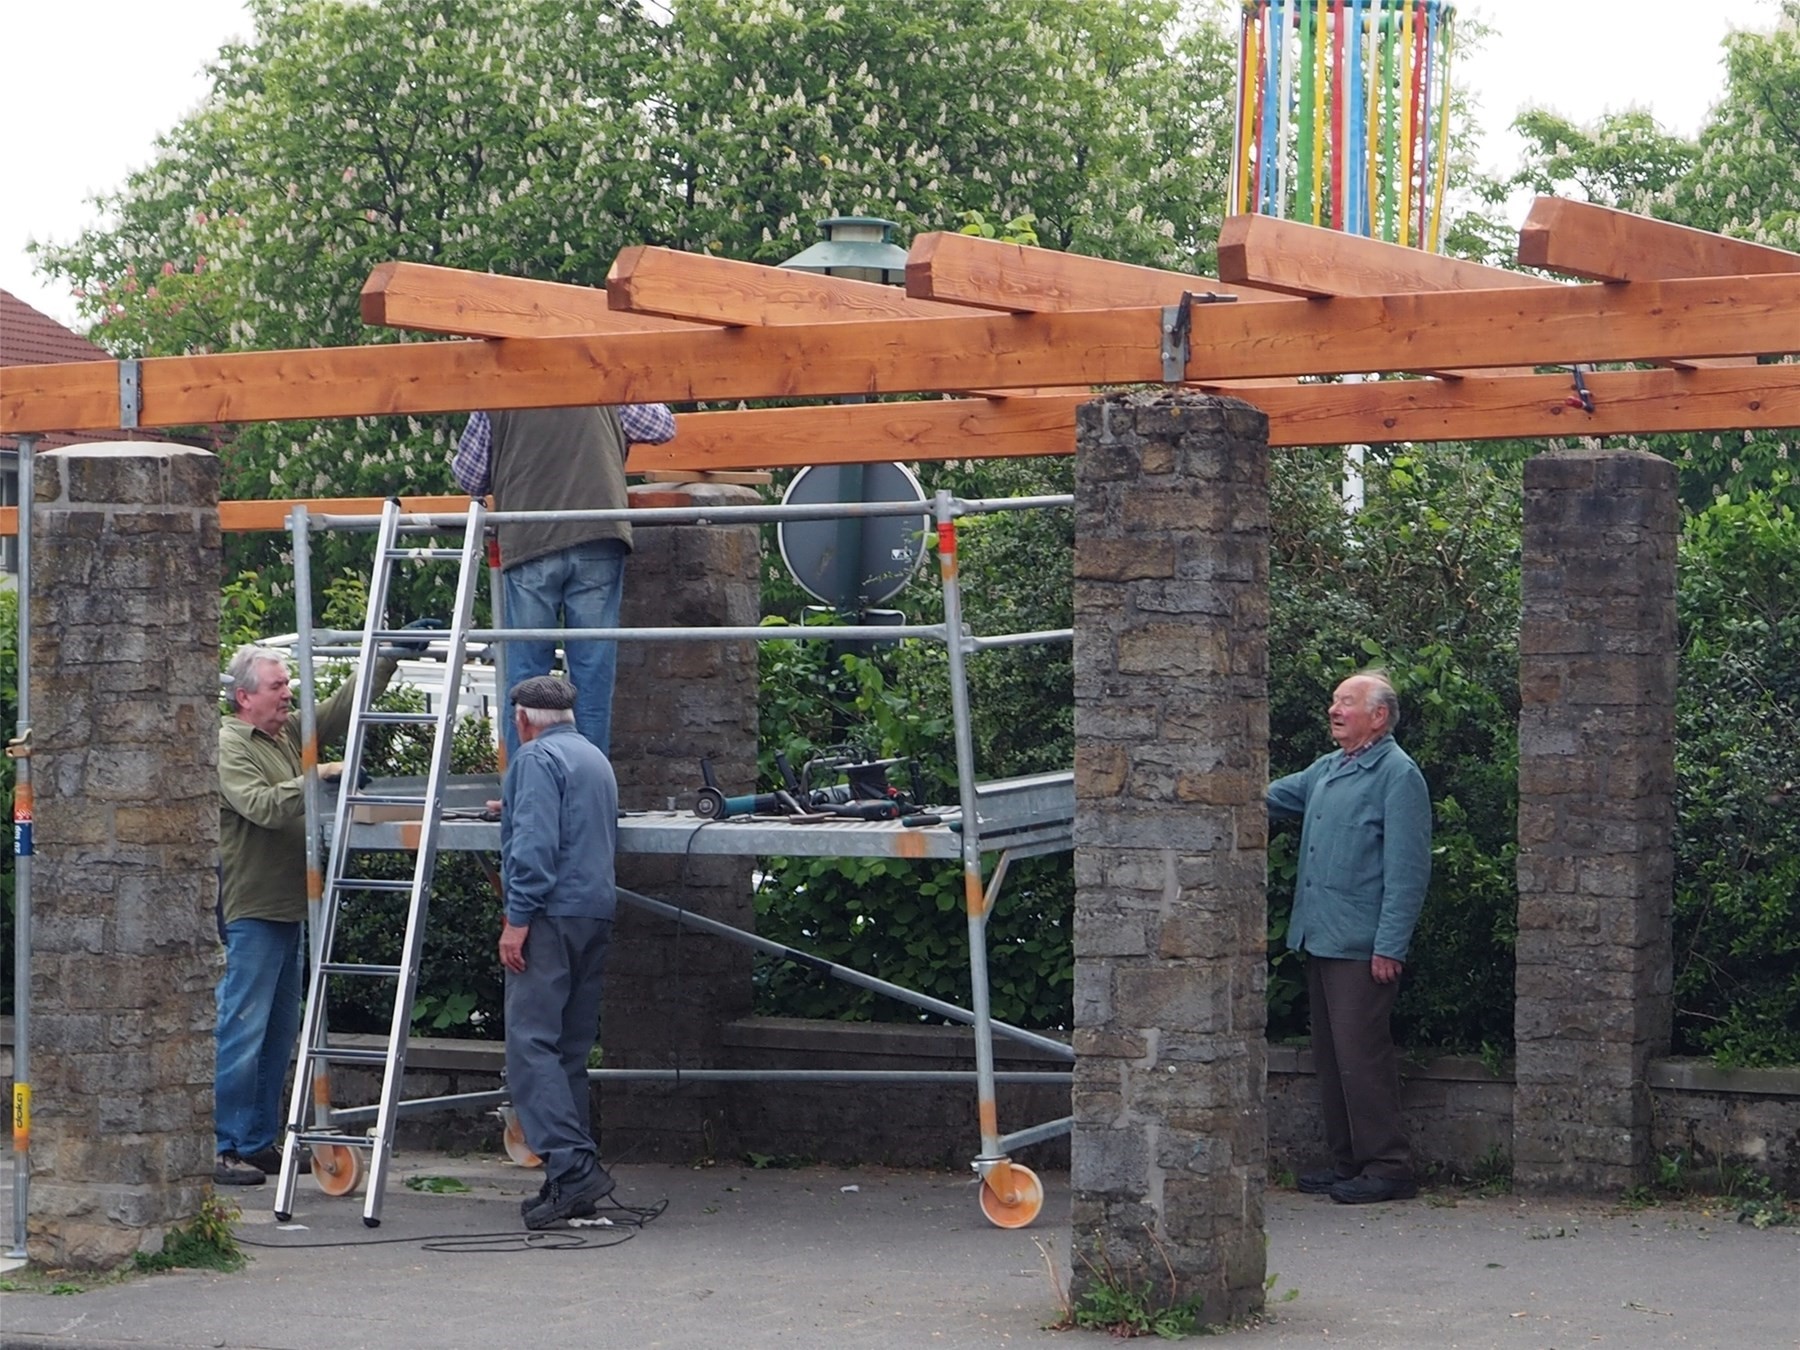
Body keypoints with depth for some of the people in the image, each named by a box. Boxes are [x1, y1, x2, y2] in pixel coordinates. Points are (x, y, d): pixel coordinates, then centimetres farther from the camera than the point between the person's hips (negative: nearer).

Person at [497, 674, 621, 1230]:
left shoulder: (537, 758, -6)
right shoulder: (597, 760, 22)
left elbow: (535, 843, -18)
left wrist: (517, 918, -18)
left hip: (552, 914, -9)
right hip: (597, 912, 9)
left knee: (531, 1042, -13)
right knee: (571, 1049, 10)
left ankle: (572, 1165, -25)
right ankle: (574, 1182, 8)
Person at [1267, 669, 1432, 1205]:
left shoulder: (1397, 775, -9)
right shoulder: (1326, 770, 17)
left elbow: (1407, 869, -14)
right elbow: (1271, 798, 30)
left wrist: (1390, 946, -19)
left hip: (1362, 945, -9)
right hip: (1319, 939, 9)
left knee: (1361, 1054, -10)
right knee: (1331, 1055, 12)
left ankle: (1387, 1165, -6)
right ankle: (1347, 1161, 18)